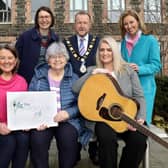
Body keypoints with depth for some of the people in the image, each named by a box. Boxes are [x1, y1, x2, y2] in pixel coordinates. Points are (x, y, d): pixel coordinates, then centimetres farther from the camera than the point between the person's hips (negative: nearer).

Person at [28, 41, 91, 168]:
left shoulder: (74, 78, 7)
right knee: (37, 140, -27)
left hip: (68, 120, 0)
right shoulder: (38, 76, 9)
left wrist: (67, 113, -18)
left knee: (68, 139, -29)